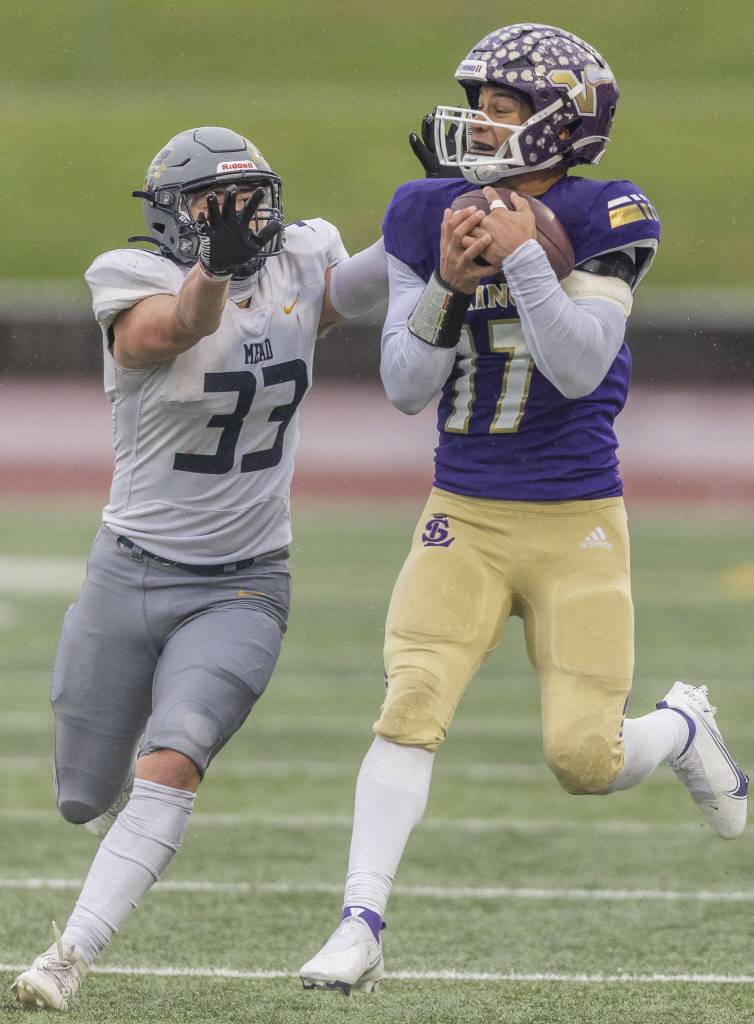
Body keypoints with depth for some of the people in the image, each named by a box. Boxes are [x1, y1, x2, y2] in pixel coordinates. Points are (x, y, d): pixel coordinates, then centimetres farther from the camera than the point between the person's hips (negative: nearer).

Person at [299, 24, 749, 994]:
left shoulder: (602, 219, -10)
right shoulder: (429, 214, 0)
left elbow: (579, 368, -19)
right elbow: (405, 388, -2)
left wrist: (521, 254, -25)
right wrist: (449, 284, -17)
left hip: (576, 523, -2)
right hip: (463, 516, 2)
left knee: (584, 758, -4)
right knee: (411, 704, -17)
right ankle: (360, 925, -14)